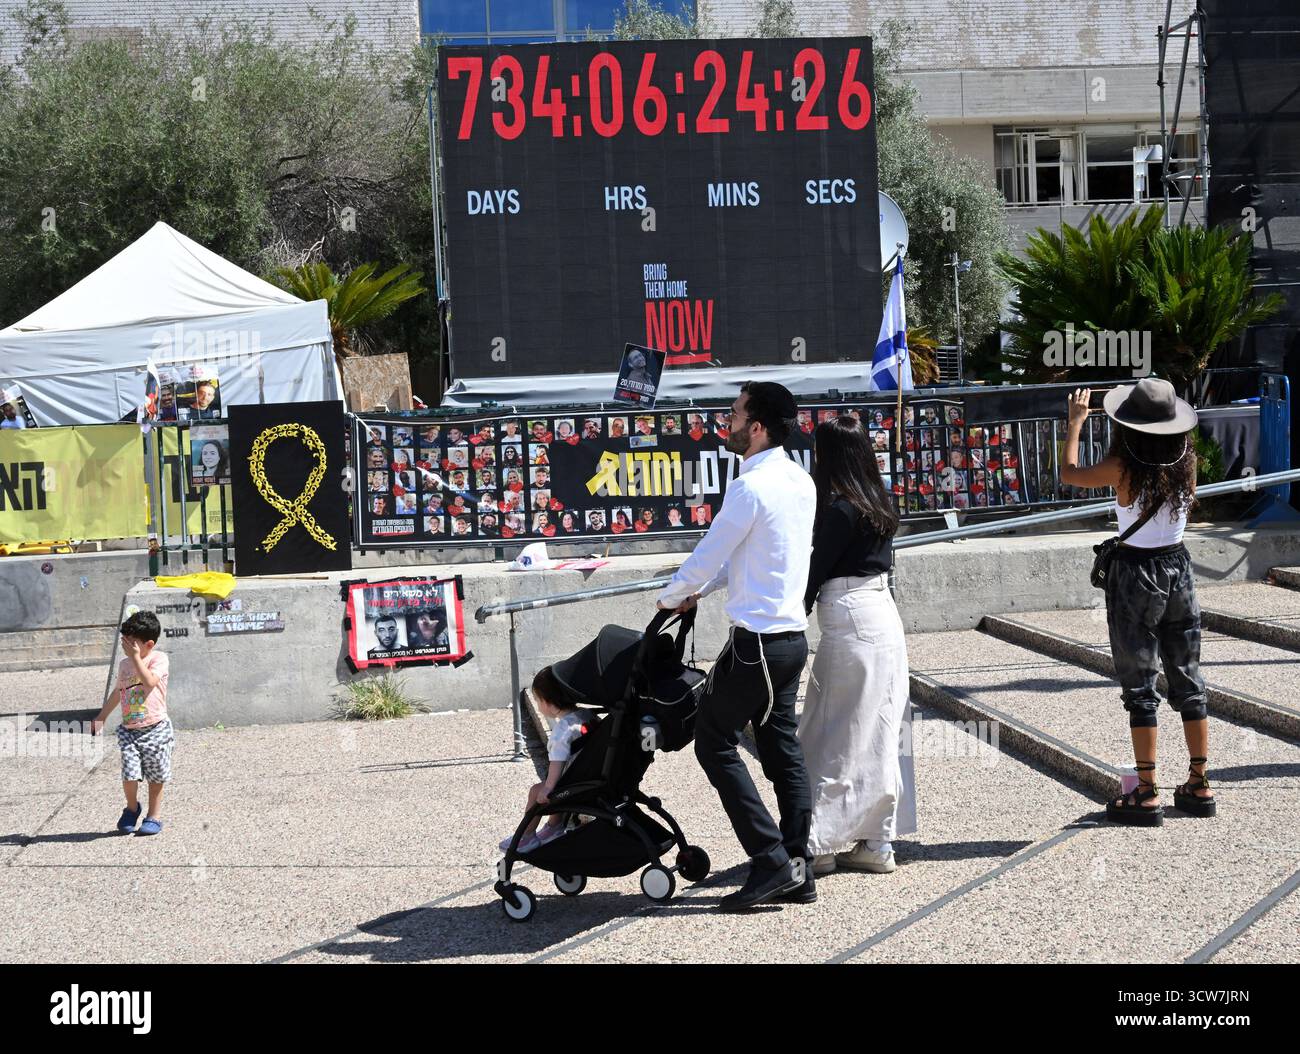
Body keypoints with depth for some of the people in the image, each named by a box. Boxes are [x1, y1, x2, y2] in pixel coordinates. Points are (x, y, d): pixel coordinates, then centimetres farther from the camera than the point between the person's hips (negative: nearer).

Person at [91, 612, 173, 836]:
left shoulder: (159, 659, -5)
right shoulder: (124, 664, 13)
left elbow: (150, 682, -23)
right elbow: (117, 692, 26)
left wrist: (135, 657, -21)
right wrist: (101, 717, 28)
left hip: (155, 727, -4)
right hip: (129, 730, 4)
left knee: (156, 776, 5)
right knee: (129, 775, -7)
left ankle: (154, 816, 20)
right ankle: (132, 807, 20)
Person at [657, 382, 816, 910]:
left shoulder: (750, 487, -19)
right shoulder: (800, 481, 10)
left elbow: (709, 554, -12)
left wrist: (670, 598, 6)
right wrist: (698, 591, 17)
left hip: (756, 642, -9)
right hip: (792, 634, 9)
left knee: (715, 741, 0)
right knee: (781, 747, 12)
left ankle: (771, 861, -5)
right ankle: (796, 869, 13)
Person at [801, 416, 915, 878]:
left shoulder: (840, 509, -14)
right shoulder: (880, 504, 11)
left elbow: (816, 568, -12)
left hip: (850, 621, -9)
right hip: (885, 614, 9)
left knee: (836, 739, -4)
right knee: (878, 735, 11)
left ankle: (818, 843, -1)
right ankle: (877, 842, 15)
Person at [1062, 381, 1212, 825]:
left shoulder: (1123, 468, -17)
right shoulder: (1186, 463, -4)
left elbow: (1069, 474, 0)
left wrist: (1075, 421, 13)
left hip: (1136, 575, -5)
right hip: (1179, 567, 5)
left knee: (1140, 687, 0)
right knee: (1188, 681, 13)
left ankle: (1147, 794, 1)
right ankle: (1199, 785, 18)